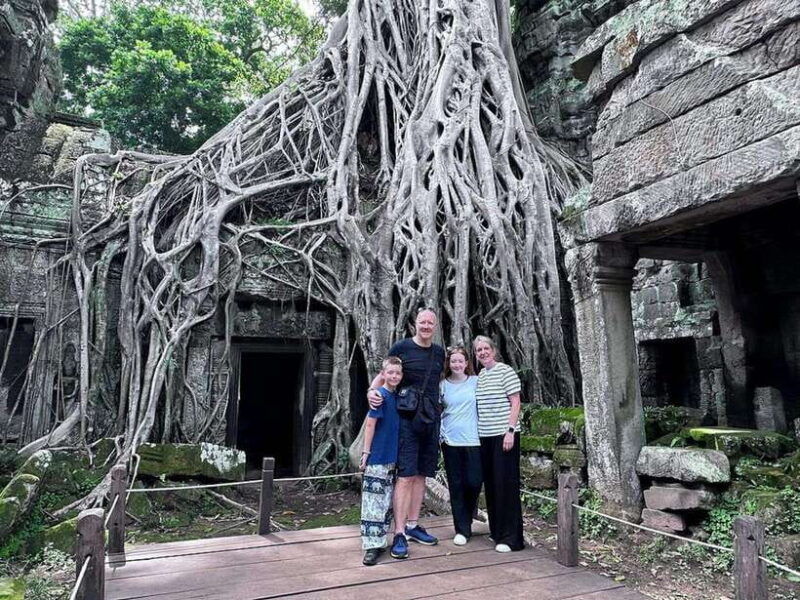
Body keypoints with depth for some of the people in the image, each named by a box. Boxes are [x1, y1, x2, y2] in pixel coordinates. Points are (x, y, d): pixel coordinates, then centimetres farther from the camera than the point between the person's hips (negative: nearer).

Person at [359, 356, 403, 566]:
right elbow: (370, 424, -13)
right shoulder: (380, 395, -12)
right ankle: (372, 546, 1)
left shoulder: (397, 396, 9)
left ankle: (379, 541, 24)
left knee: (387, 502, 13)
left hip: (392, 457, 8)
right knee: (373, 501, -5)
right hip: (377, 457, -8)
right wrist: (366, 452, -13)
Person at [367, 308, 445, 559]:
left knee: (421, 474, 11)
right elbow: (383, 374, 2)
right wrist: (372, 390, -17)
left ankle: (413, 525, 24)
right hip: (407, 418, -5)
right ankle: (399, 534, -3)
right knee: (406, 475, -9)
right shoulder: (402, 348, -3)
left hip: (431, 420, 6)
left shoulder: (439, 352, 11)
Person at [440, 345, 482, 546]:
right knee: (456, 485, 4)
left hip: (472, 439, 0)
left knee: (474, 482, -3)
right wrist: (440, 433, 3)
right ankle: (462, 529, 15)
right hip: (450, 441, 1)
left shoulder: (475, 382, 3)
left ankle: (467, 516, 27)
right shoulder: (443, 385, 4)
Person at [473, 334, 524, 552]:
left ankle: (511, 538, 3)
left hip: (503, 435, -7)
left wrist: (510, 431, -16)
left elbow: (515, 403, -9)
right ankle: (496, 530, 24)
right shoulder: (479, 376, 13)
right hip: (485, 436, 7)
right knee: (490, 483, 11)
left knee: (505, 484, -5)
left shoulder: (505, 371, -6)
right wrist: (477, 432, 13)